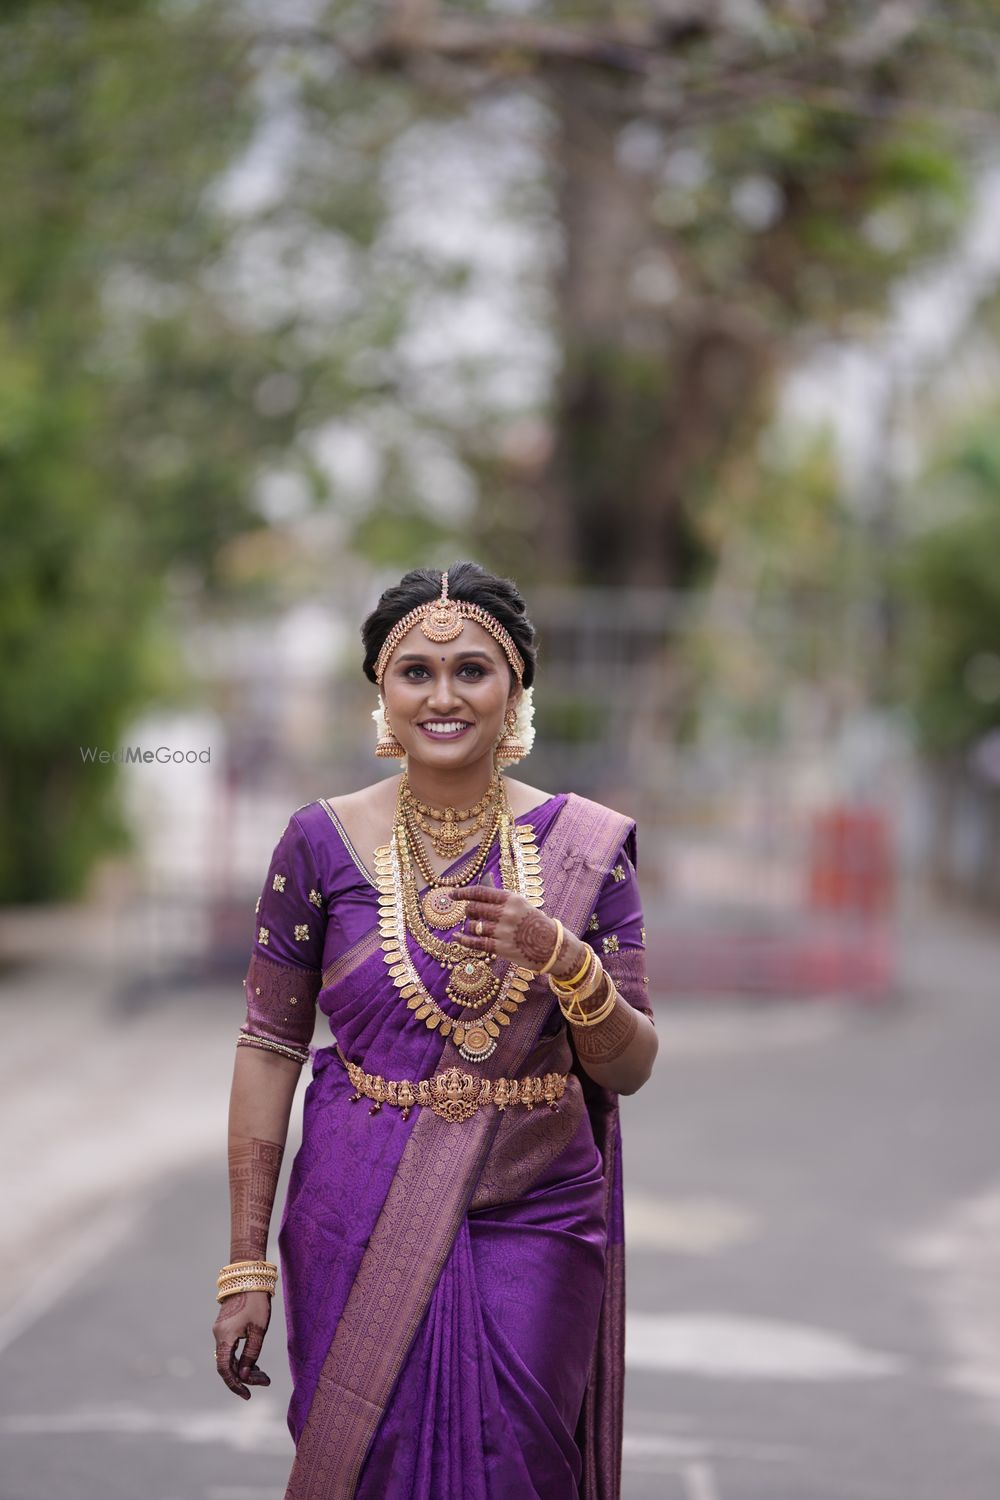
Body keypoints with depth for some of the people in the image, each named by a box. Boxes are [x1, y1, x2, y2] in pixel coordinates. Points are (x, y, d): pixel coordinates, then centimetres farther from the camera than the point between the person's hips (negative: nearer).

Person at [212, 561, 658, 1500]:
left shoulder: (584, 846, 0)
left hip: (536, 1221, 1)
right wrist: (245, 1264, -3)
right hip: (363, 1225, -1)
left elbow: (630, 1068, 0)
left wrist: (564, 959, -20)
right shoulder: (322, 842, -2)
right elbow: (268, 1050, 0)